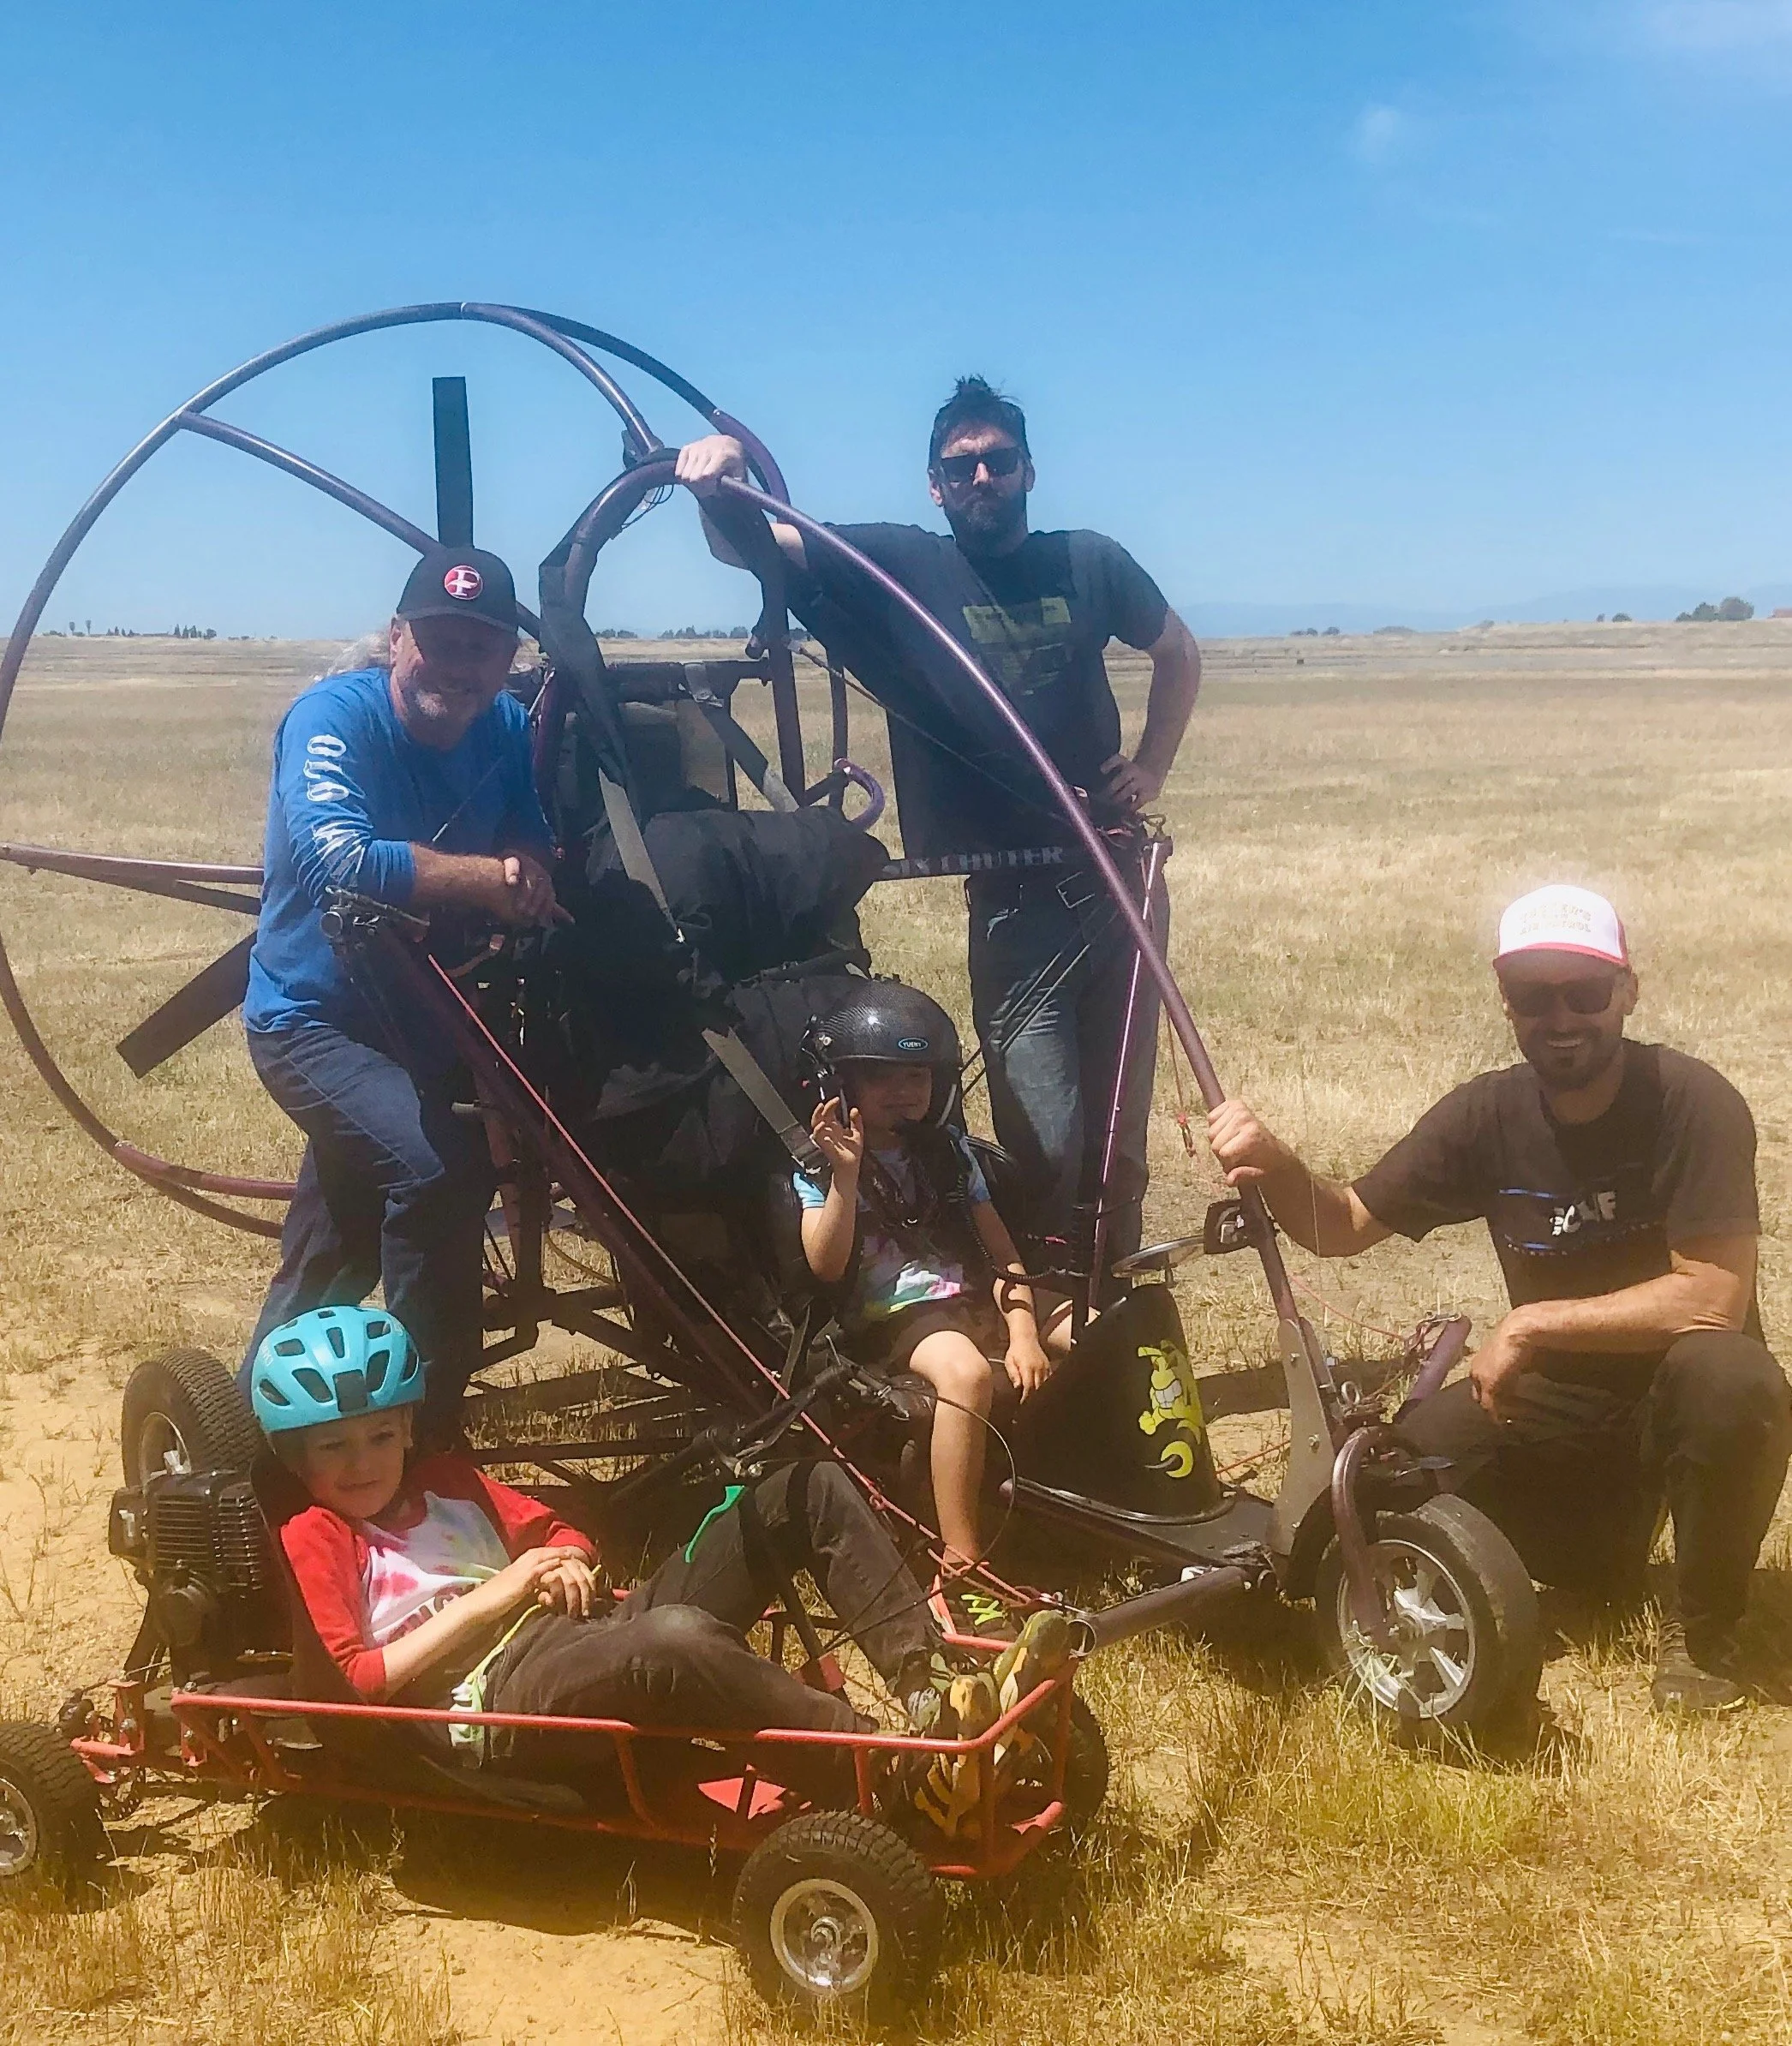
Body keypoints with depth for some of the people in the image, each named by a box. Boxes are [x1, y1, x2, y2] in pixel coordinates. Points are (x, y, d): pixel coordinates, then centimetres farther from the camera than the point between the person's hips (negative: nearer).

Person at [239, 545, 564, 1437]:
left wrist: (528, 866, -26)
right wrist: (494, 879, -33)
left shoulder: (508, 729, -4)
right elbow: (342, 859, -39)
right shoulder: (333, 717, -23)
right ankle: (424, 1419, -17)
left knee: (328, 1262, 22)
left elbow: (536, 836, -3)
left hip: (419, 1019, 7)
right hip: (313, 1019, -7)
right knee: (439, 1161, -32)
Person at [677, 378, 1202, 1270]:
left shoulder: (1089, 562, 2)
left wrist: (1152, 767, 8)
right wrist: (717, 482, -32)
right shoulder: (900, 565, -4)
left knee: (1119, 1132, 11)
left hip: (1116, 879, 3)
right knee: (1045, 1143, -8)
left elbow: (1178, 652, 20)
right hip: (1012, 899, -3)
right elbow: (745, 547, -11)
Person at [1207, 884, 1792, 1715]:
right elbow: (1345, 1224, -1)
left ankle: (1702, 1632, -10)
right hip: (1556, 1399, 5)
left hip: (1675, 1390, -5)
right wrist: (1273, 1163, -23)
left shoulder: (1691, 1103, -21)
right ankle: (1606, 1538, 17)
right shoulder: (1488, 1115, -7)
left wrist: (1530, 1325, -24)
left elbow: (1713, 1298, -27)